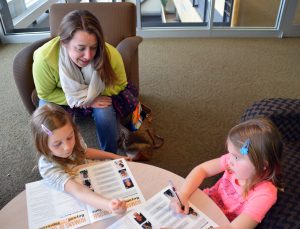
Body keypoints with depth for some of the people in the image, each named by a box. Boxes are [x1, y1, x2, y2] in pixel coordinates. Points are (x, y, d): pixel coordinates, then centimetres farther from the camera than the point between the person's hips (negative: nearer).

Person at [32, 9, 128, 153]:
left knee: (105, 116, -25)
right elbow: (46, 93, -20)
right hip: (59, 96, 0)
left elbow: (119, 84, -14)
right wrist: (81, 101, -28)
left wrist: (90, 95, -28)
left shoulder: (110, 55, -34)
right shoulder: (44, 58, -37)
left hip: (97, 94, 1)